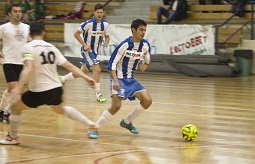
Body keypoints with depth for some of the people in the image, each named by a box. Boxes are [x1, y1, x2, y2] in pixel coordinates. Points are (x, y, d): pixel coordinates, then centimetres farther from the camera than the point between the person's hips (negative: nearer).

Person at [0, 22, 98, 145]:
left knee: (15, 106, 18)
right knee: (60, 109, 37)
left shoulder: (28, 47, -7)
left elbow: (28, 68, -24)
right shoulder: (51, 47, 10)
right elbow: (70, 66, 10)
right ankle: (90, 123, 34)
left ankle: (13, 137, 27)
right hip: (57, 89, 6)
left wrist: (19, 87, -31)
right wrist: (86, 78, 17)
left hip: (39, 92, -6)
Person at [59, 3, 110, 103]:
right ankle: (98, 94, -13)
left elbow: (107, 36, 9)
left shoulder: (105, 24, -4)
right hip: (87, 50, -7)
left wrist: (106, 42, -14)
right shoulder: (88, 23, -19)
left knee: (82, 72, 17)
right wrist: (84, 45, -19)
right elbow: (76, 34, -11)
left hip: (95, 51, 7)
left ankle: (62, 79, 37)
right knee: (97, 69, -19)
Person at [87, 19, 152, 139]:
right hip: (119, 79, -6)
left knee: (147, 101, -5)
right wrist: (115, 80, -27)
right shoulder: (124, 45, -18)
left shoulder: (145, 45, -1)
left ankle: (127, 122, 15)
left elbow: (147, 61, 16)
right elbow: (112, 63, -16)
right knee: (116, 106, -21)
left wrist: (144, 66, -7)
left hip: (130, 80, 6)